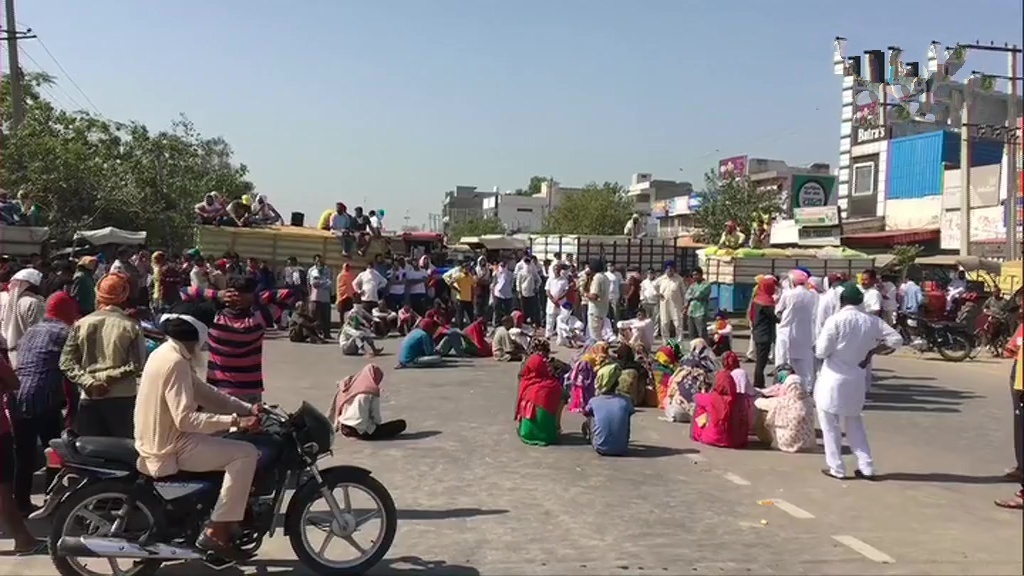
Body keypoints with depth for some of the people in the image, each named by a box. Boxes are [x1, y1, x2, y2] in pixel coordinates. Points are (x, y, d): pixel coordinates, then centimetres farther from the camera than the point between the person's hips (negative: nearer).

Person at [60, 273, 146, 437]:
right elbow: (136, 365, -11)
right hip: (122, 398, -2)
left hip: (89, 398, 2)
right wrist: (108, 377, -5)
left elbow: (66, 362, -1)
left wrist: (89, 382, -8)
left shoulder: (80, 325, 4)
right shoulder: (132, 326, -4)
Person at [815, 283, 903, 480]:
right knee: (854, 423, 20)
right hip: (857, 380, 5)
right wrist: (872, 351, 8)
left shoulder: (835, 320, -15)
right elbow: (897, 340, 3)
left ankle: (836, 468, 11)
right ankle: (866, 467, 18)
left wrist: (817, 345, 6)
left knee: (830, 424, 8)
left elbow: (821, 352, -15)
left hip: (834, 380, -5)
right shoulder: (872, 321, 0)